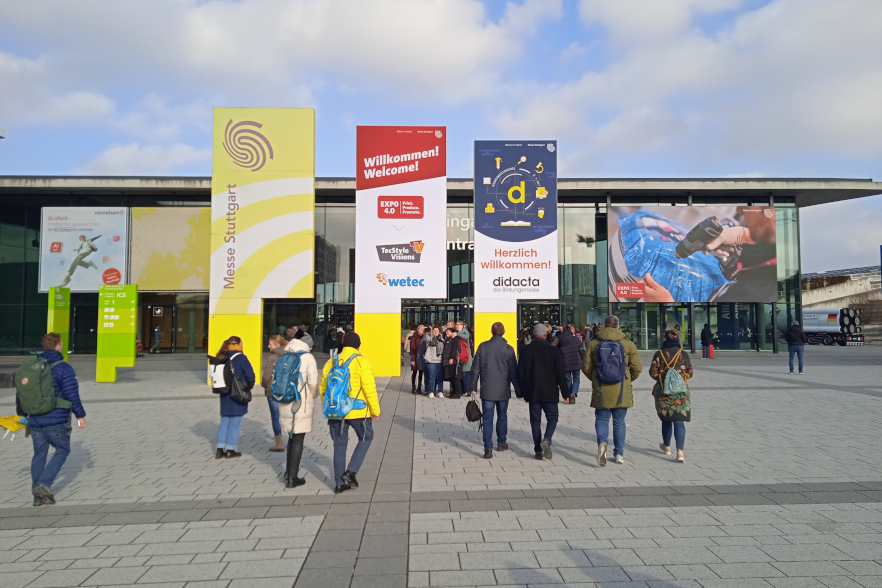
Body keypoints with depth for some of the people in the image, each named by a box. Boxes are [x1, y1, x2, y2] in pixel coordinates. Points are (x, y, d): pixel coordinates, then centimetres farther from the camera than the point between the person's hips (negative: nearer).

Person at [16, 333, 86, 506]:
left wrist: (21, 414, 30)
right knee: (62, 450, 12)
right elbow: (72, 395, -14)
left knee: (39, 454, 14)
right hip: (56, 421, -6)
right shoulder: (63, 368, -11)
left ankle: (38, 495, 18)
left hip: (35, 420, 6)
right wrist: (80, 415, -4)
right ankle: (43, 484, -1)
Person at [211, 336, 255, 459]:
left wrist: (223, 386, 15)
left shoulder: (222, 358, 5)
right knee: (235, 423, 4)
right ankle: (230, 449, 9)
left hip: (224, 395, 6)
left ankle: (220, 449, 14)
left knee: (224, 421, 15)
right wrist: (248, 387, 1)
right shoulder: (240, 358, -14)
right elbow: (250, 375, -17)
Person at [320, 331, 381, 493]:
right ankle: (351, 471, 5)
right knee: (366, 438, 17)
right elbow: (369, 388, -13)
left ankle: (340, 483, 17)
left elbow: (323, 389, 13)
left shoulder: (331, 362, 8)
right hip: (357, 411, -4)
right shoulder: (361, 361, -8)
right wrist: (375, 410, -5)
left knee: (339, 446, 13)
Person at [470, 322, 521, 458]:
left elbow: (475, 369, 0)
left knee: (488, 418, 1)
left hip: (487, 390, 0)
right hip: (503, 390, 0)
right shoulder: (508, 349, -5)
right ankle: (501, 443, 30)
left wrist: (473, 387, 9)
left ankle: (488, 449, -4)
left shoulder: (483, 346, -2)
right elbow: (514, 372, -3)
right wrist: (519, 391, 5)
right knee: (502, 416, 18)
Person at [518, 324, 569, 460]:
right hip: (550, 393, -2)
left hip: (532, 392, 2)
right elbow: (560, 374, -4)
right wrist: (565, 393, 2)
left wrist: (522, 390, 12)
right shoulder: (553, 351, -5)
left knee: (535, 421, 9)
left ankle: (538, 450, 8)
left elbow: (520, 371, 2)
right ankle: (546, 440, -14)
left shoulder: (526, 350, 0)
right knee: (552, 418, 10)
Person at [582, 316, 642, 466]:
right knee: (619, 421, 13)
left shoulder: (593, 343, 0)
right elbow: (637, 367, 1)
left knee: (601, 419, 9)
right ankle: (619, 453, 19)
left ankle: (602, 442, -18)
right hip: (622, 391, 1)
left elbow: (586, 367, 1)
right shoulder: (628, 344, 0)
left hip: (601, 390, -1)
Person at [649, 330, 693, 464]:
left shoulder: (659, 354, -4)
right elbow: (689, 373, 1)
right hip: (680, 392, 0)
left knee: (666, 419, 16)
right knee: (679, 421, -3)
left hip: (663, 392, 0)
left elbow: (653, 373, -6)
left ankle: (667, 447, 33)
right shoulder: (684, 354, -2)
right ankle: (680, 451, -15)